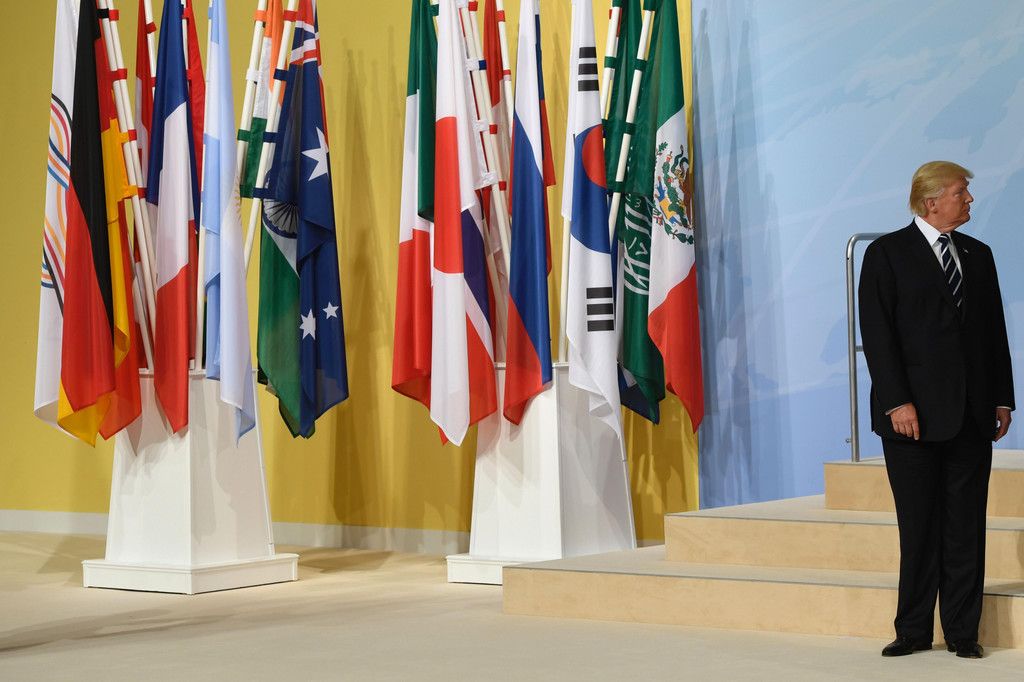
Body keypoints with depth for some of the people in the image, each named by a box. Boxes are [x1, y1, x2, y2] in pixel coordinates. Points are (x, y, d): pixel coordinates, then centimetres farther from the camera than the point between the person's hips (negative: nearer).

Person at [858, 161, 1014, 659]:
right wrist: (897, 402, -14)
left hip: (972, 414, 4)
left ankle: (962, 632, 12)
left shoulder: (977, 255, 13)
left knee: (966, 526, 5)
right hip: (915, 413, -4)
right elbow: (877, 334, -8)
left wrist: (1002, 398, 6)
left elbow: (995, 331, 13)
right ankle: (914, 631, 13)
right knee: (919, 526, 3)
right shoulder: (887, 253, -2)